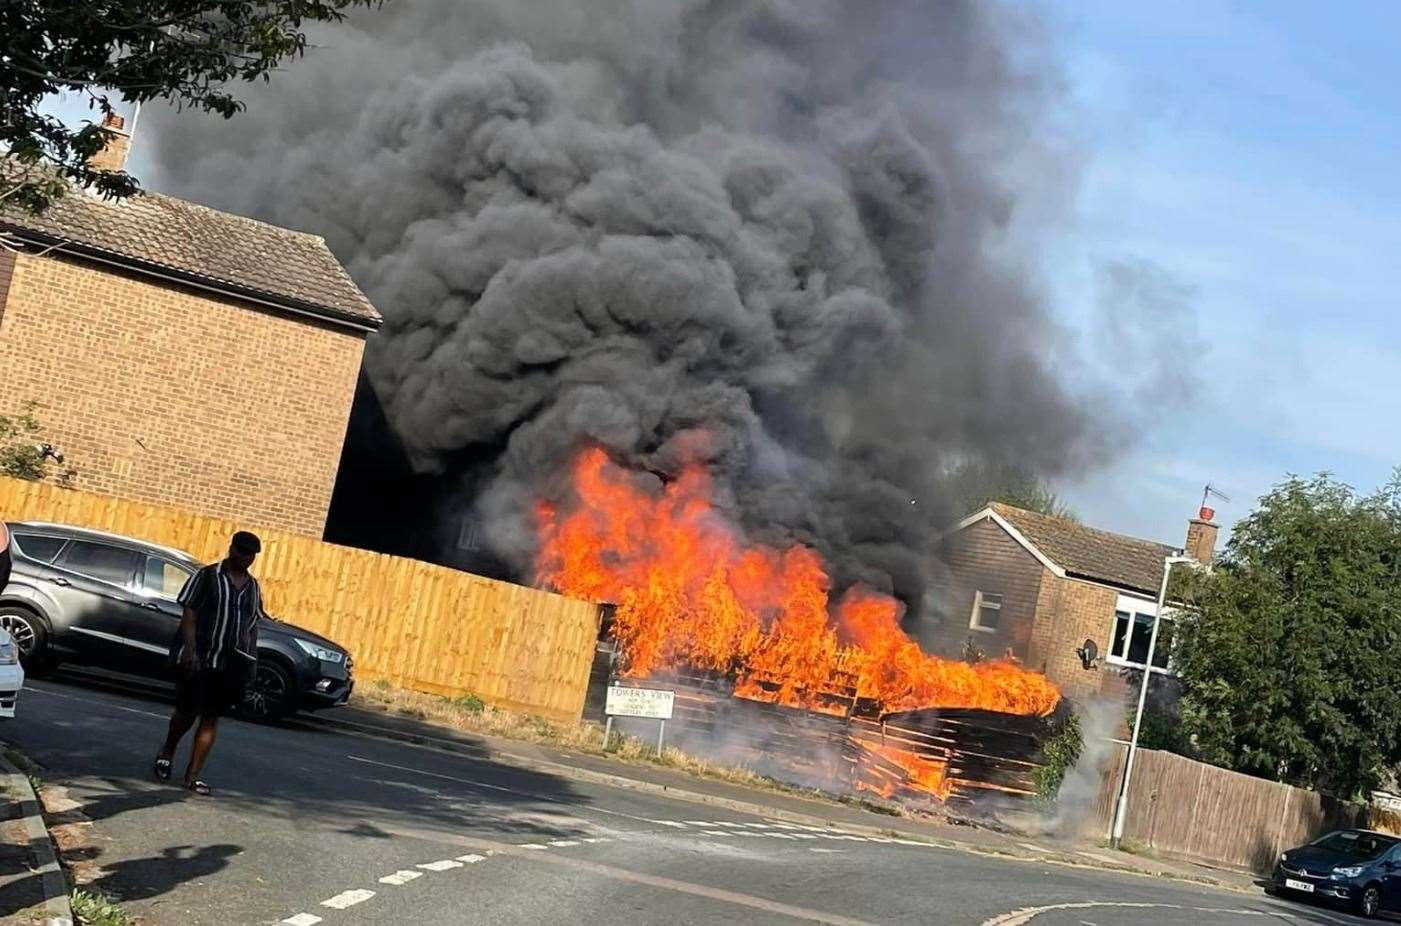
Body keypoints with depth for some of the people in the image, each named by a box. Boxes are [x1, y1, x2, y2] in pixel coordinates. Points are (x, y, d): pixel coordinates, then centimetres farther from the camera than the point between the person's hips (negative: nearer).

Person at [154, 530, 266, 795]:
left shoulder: (253, 587, 13)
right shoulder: (207, 576, -3)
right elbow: (189, 613, -7)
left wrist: (251, 660, 9)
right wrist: (189, 648, -18)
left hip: (232, 663, 4)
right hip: (198, 658, -4)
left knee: (211, 718, 3)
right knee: (188, 710, 0)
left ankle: (193, 775, 7)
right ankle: (167, 751, 30)